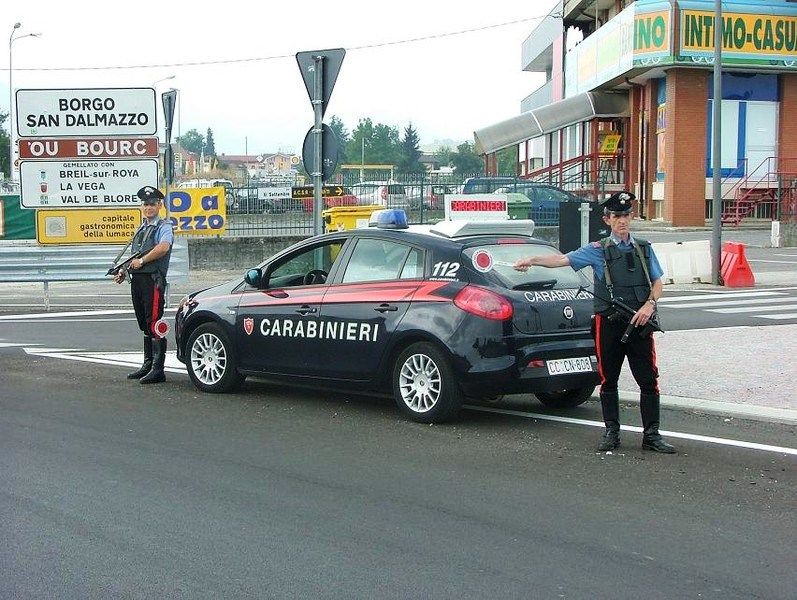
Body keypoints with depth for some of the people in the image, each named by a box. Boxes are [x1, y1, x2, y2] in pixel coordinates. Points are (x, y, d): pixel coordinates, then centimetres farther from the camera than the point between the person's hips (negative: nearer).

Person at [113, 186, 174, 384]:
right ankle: (148, 364, 21)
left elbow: (163, 247, -23)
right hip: (137, 280, 9)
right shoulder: (141, 230, 22)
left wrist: (142, 261, -16)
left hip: (153, 280, -9)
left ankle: (158, 369, -12)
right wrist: (124, 272, 10)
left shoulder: (164, 227, -3)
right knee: (144, 324, 13)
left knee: (154, 323, -11)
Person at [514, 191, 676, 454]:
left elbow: (657, 283, 13)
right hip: (609, 324, -2)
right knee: (608, 381, 6)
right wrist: (531, 260, -22)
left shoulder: (644, 248, 12)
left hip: (640, 323, 2)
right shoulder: (598, 250, 2)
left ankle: (651, 435, 8)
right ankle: (611, 433, 16)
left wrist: (649, 304, -8)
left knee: (648, 381, 1)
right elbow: (563, 259, -8)